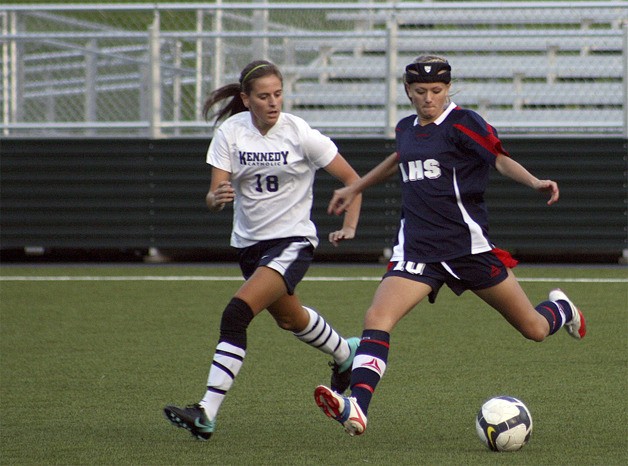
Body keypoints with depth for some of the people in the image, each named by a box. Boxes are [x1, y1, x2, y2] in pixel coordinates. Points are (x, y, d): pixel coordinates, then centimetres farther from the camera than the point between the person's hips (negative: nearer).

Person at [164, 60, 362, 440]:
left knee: (236, 315, -24)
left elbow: (351, 178, -3)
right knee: (289, 317, 28)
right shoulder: (230, 133, -7)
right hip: (250, 242, 5)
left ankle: (207, 414, -26)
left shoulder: (300, 134, -14)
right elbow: (214, 197, -12)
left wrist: (349, 227, -14)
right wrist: (218, 198, -35)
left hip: (293, 241, -5)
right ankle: (346, 354, 60)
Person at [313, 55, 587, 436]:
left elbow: (500, 158, -15)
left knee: (534, 330, 5)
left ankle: (561, 309, 43)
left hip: (467, 244, -4)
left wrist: (535, 182, -34)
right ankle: (357, 408, -31)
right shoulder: (407, 129, 12)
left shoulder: (462, 123, -6)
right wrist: (356, 189, 43)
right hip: (417, 247, 4)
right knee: (377, 317, -21)